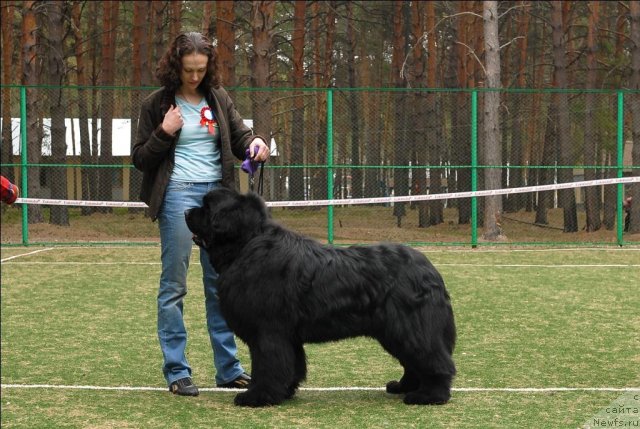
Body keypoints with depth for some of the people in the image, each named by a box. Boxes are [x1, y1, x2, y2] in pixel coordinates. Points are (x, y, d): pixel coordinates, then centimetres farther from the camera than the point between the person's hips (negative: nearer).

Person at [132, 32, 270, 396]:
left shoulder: (219, 98, 8)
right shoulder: (157, 104, -1)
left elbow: (240, 135, 10)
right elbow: (140, 159, 2)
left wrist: (255, 143, -13)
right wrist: (164, 132, -14)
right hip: (178, 195, -4)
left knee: (221, 284, 8)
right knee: (174, 284, -2)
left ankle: (228, 368, 14)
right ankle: (176, 371, 3)